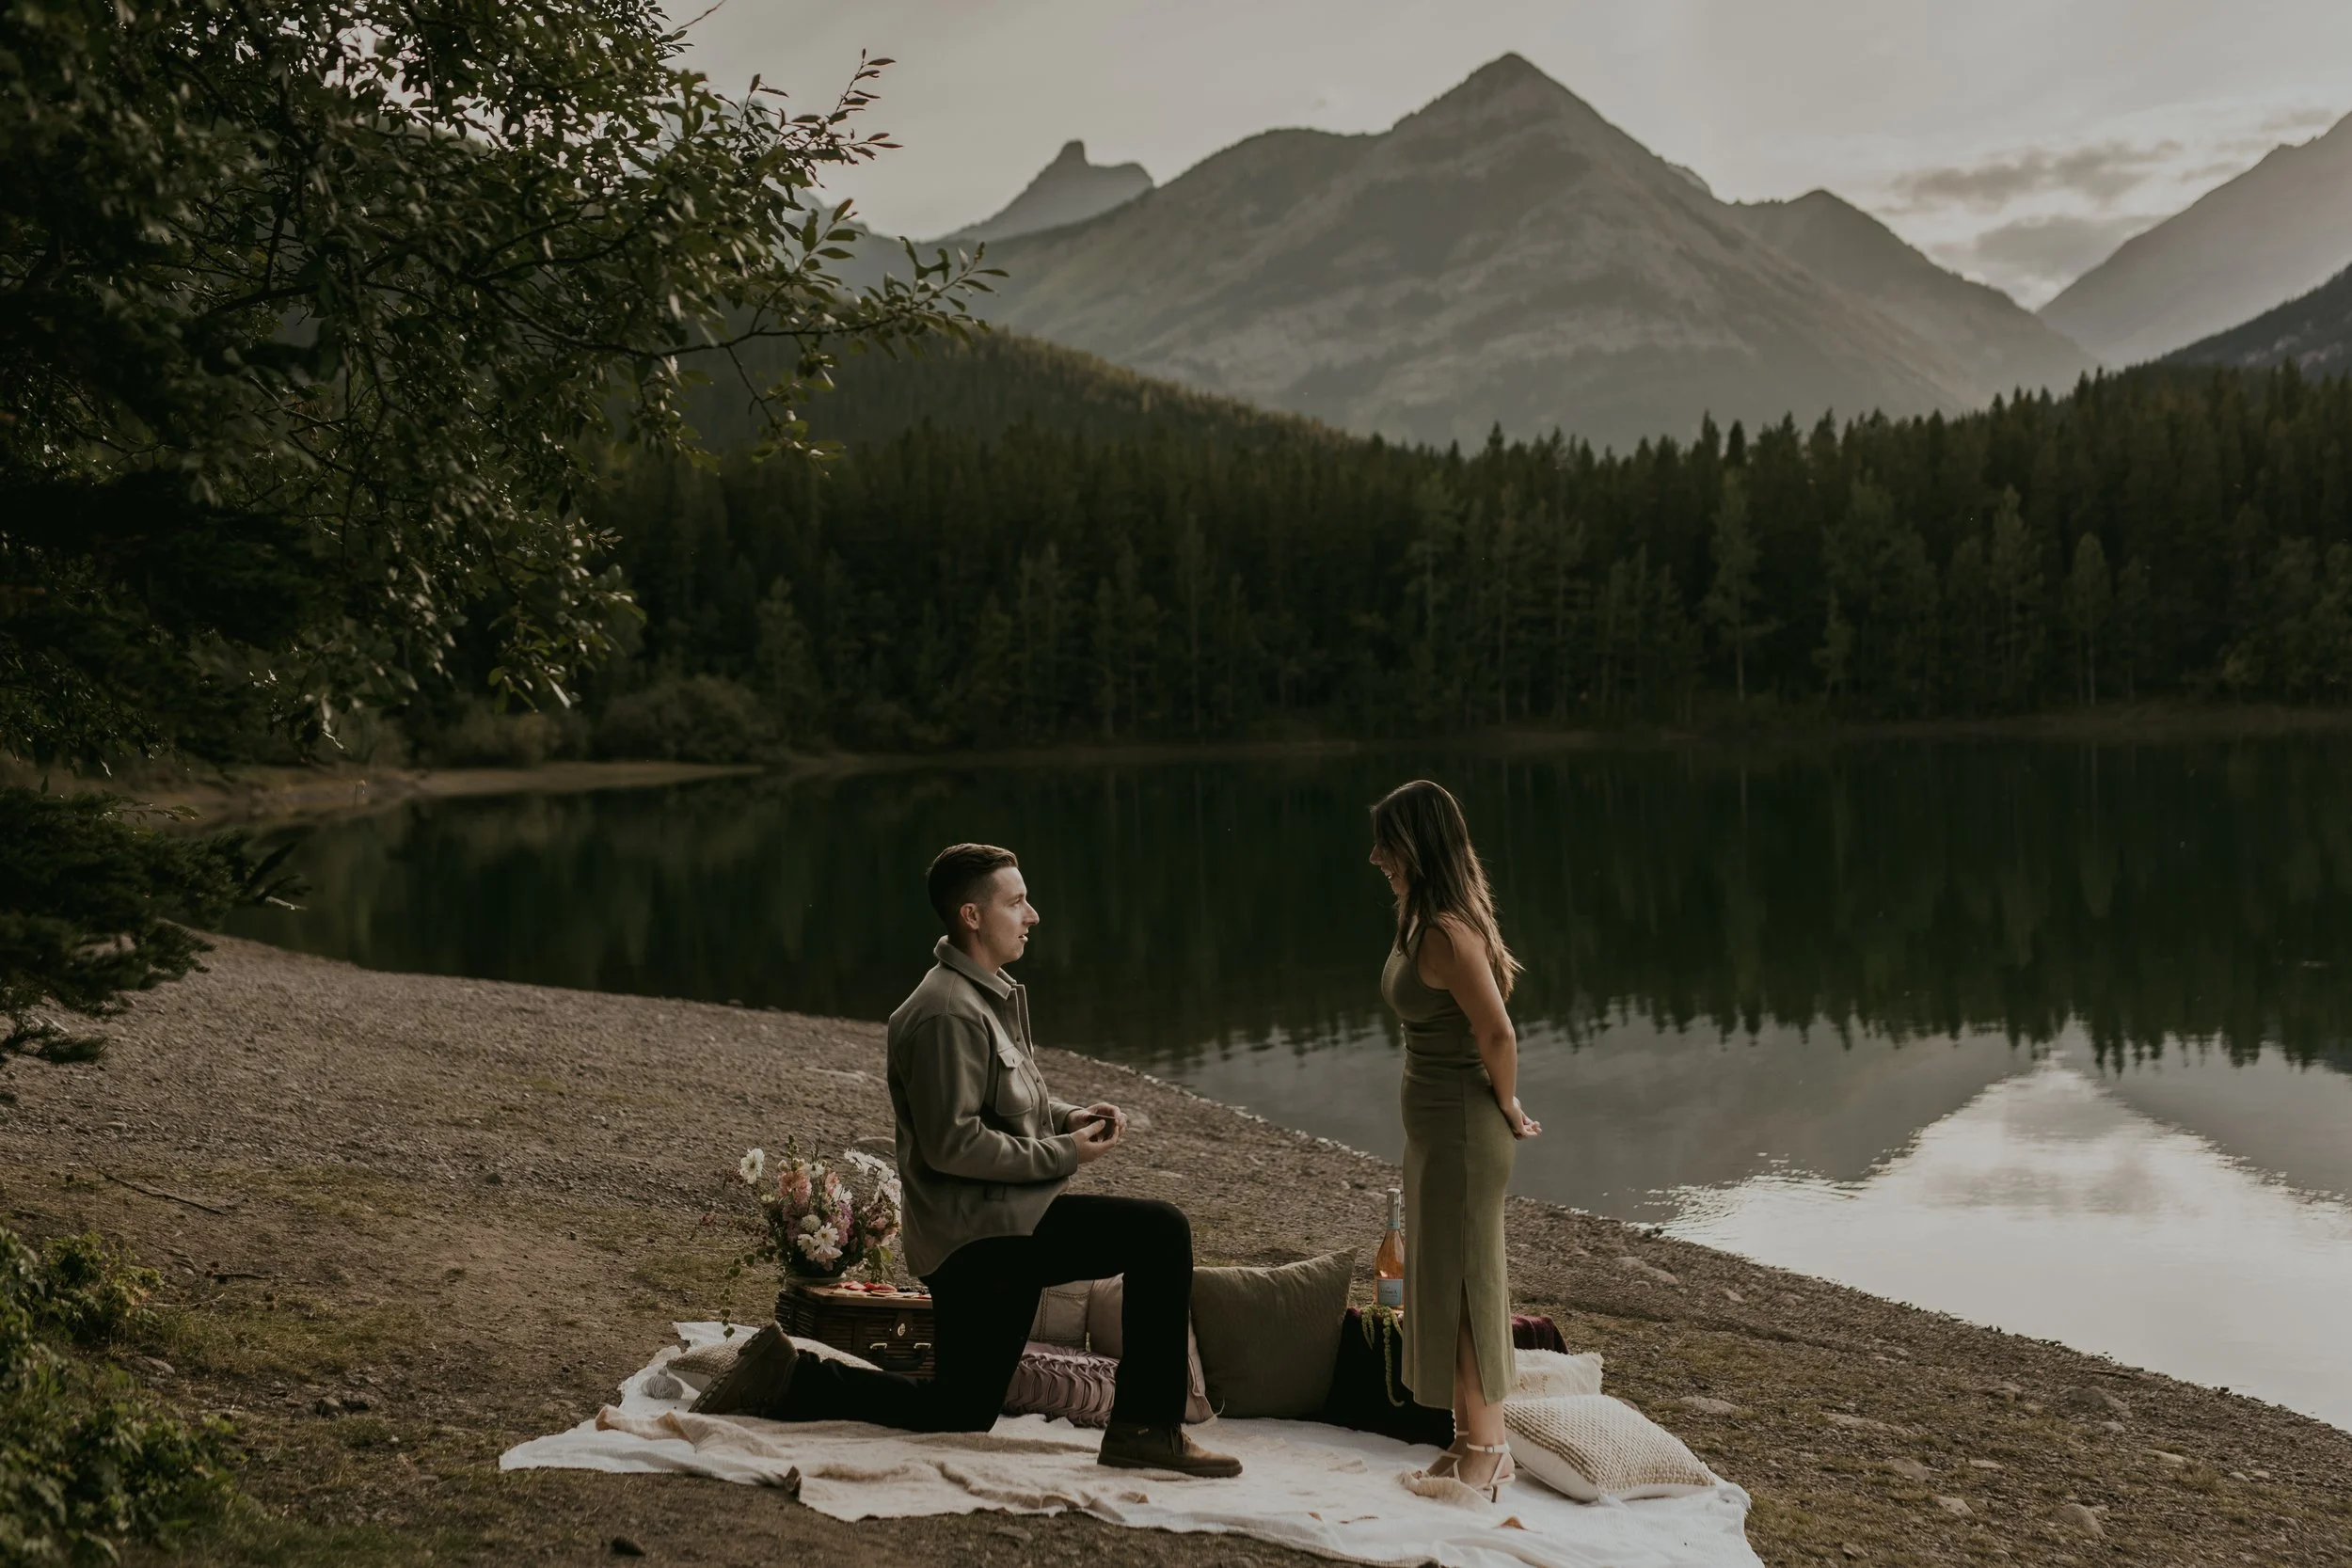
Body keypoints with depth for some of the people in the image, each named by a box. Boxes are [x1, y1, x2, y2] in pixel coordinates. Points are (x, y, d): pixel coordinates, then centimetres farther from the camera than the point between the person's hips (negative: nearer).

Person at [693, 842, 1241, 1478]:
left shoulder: (992, 996, 15)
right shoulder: (948, 1013, -19)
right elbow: (953, 1144, -23)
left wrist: (1072, 1116, 5)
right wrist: (1064, 1154, -18)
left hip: (1001, 1227, 11)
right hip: (978, 1231, -11)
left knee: (957, 1417, 16)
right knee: (1161, 1231, -19)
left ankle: (790, 1379, 20)